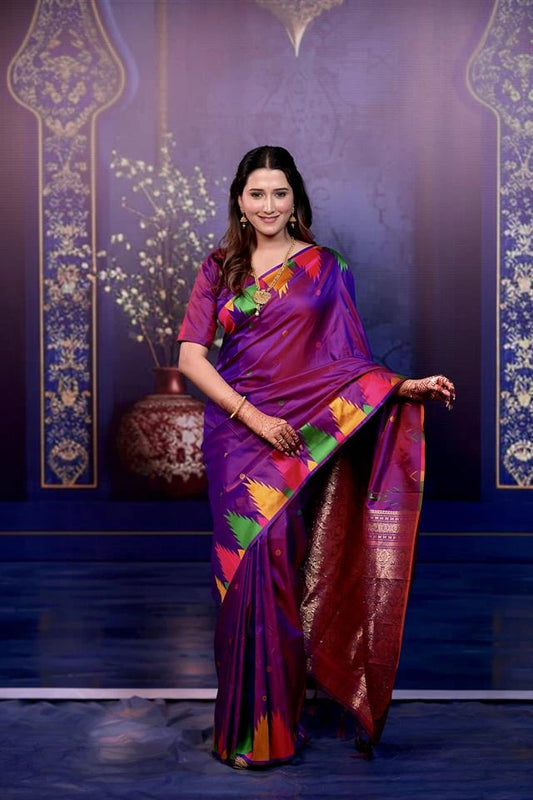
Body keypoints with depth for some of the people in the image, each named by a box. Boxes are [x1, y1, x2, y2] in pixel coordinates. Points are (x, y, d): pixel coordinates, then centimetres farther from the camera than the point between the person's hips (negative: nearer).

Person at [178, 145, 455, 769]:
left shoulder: (326, 268, 8)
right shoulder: (219, 269, 9)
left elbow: (348, 358, 6)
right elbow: (190, 356, 1)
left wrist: (407, 386, -10)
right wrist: (253, 415, -10)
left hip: (302, 434, -1)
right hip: (236, 431, 1)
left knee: (279, 565, -2)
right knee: (244, 567, 1)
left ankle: (270, 726, 13)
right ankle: (245, 717, 16)